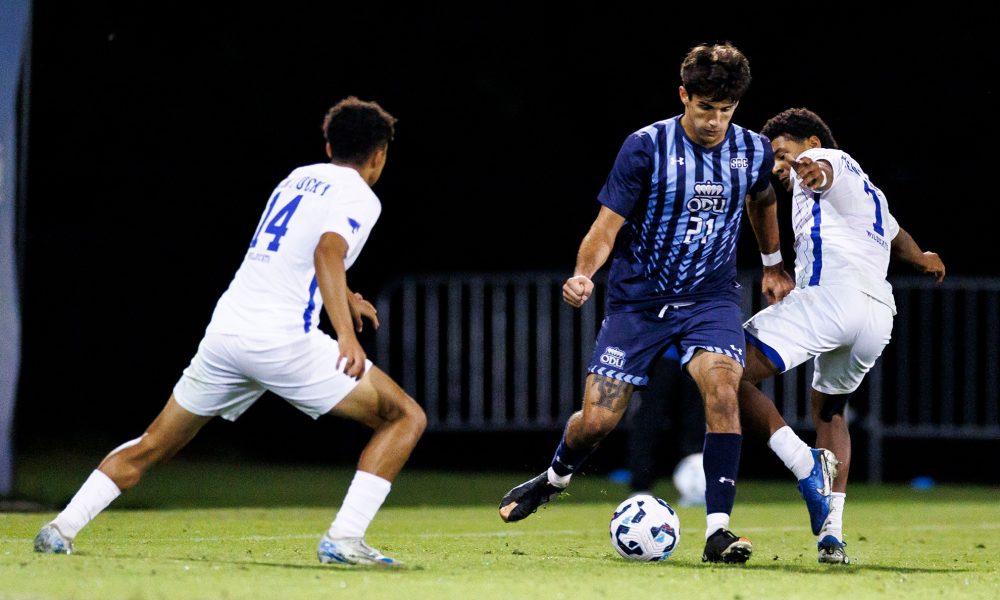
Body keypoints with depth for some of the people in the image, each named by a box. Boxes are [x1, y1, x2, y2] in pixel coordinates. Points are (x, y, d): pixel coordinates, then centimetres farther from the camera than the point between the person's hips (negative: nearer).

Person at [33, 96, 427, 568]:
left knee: (152, 445, 20)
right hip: (285, 342, -7)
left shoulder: (299, 177, 22)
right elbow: (327, 252, -22)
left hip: (225, 332, 7)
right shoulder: (359, 197, -2)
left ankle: (61, 528, 11)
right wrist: (346, 333, -33)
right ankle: (344, 539, -11)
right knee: (405, 417, 2)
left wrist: (342, 297, 54)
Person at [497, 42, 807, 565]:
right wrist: (583, 274, -31)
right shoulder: (646, 147, -13)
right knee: (597, 419, -1)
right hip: (638, 299, -1)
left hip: (711, 296, 1)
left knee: (722, 391, -26)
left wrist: (773, 265, 26)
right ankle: (555, 478, 35)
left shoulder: (754, 151, -2)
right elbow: (607, 226, -13)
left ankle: (717, 530, -23)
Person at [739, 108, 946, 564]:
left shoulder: (825, 160, 12)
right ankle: (832, 533, 17)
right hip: (879, 316, 9)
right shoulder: (869, 193, 37)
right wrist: (922, 259, 80)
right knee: (829, 411, 30)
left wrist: (813, 173, -39)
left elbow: (822, 169, -15)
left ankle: (807, 470, -25)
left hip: (830, 297, -9)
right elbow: (896, 237, 59)